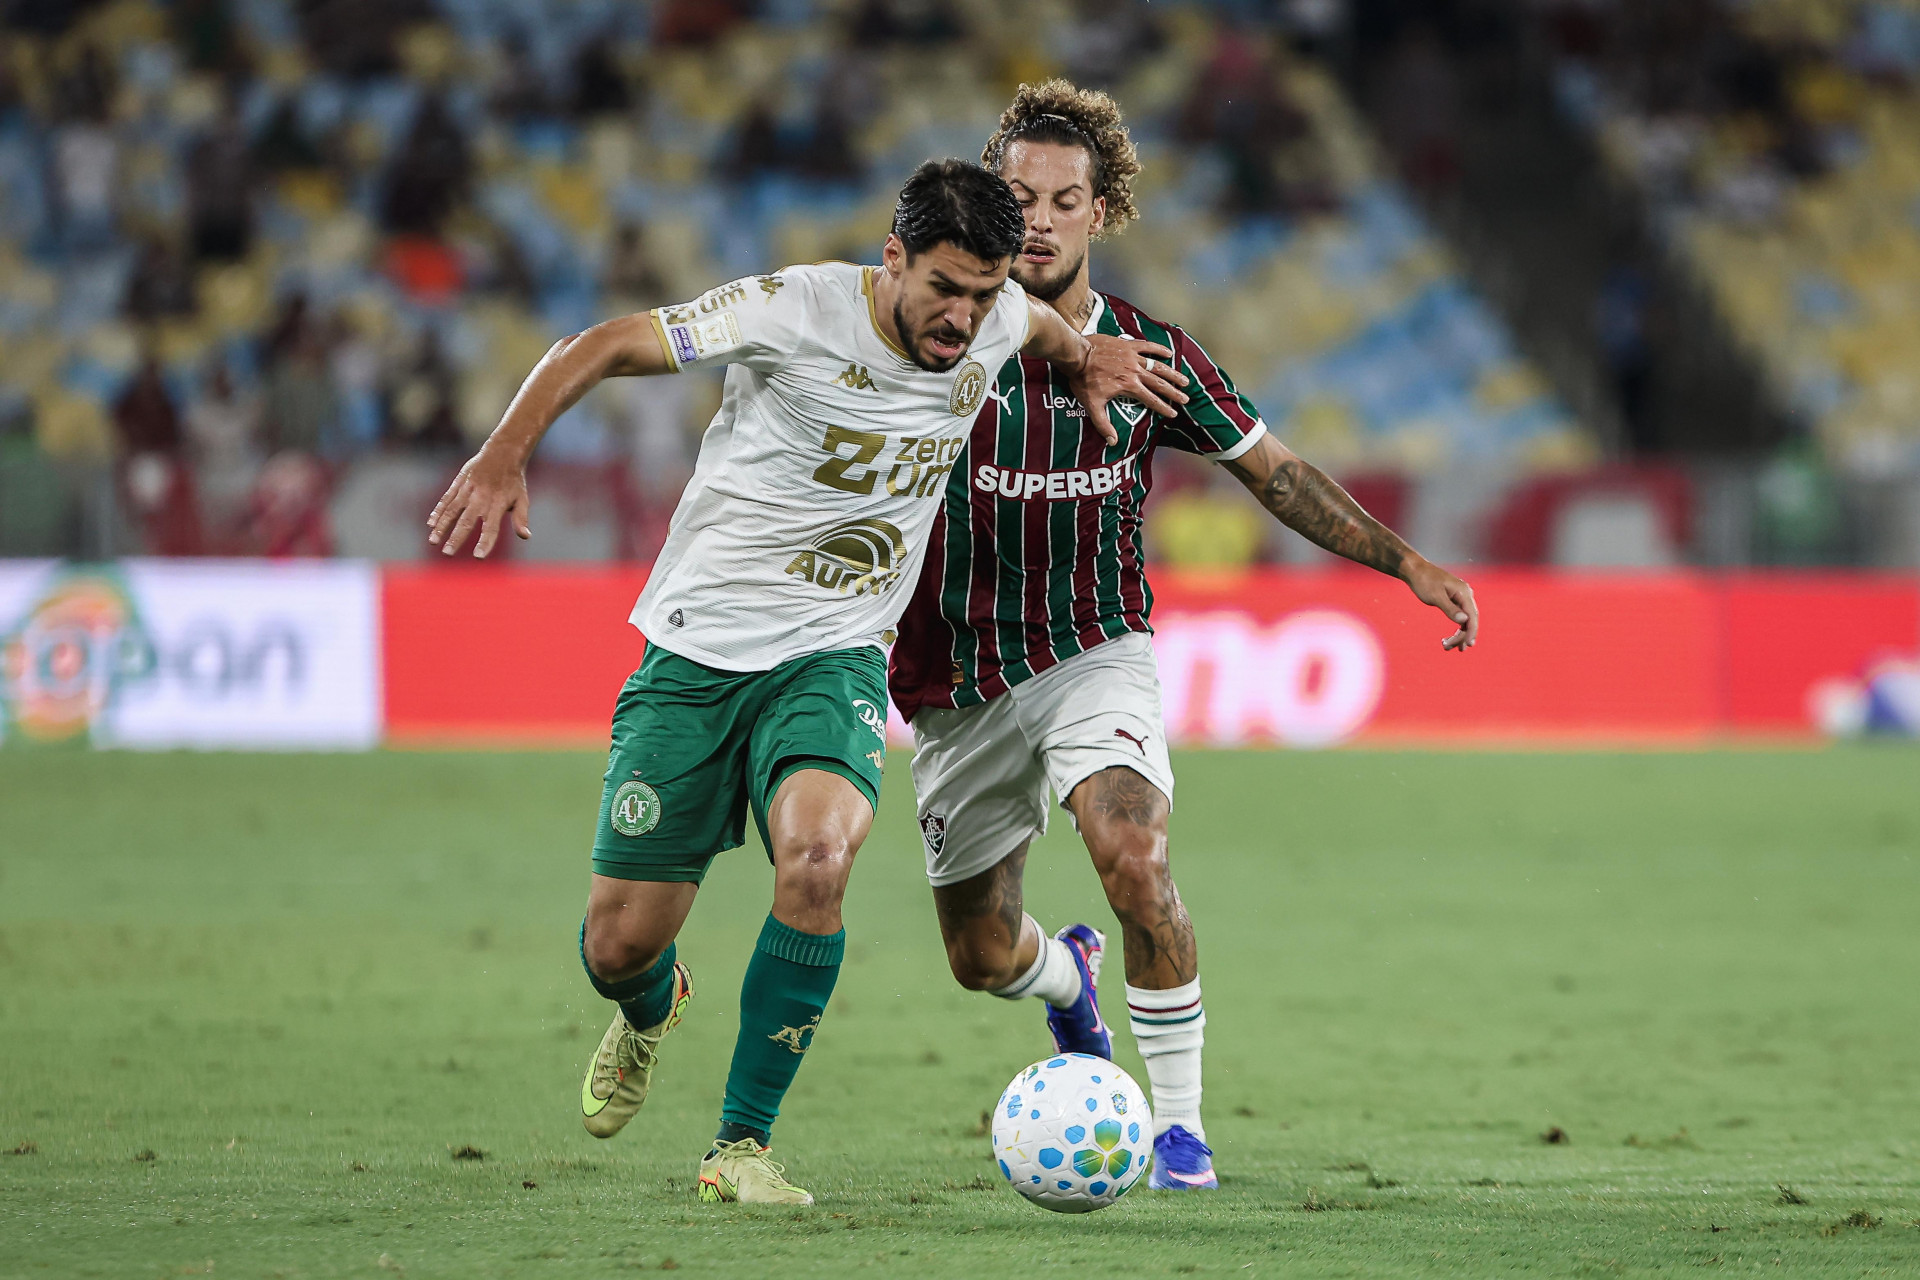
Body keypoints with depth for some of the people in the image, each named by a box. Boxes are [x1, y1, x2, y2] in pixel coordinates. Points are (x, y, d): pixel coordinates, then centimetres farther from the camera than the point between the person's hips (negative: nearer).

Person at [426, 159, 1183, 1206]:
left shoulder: (995, 320, -3)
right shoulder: (798, 311, -17)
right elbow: (604, 347, -12)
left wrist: (1085, 357, 13)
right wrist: (505, 453, -23)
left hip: (832, 657, 2)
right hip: (698, 650, -2)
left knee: (818, 853, -30)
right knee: (621, 944, -1)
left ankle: (740, 1145, -16)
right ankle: (650, 1012, 41)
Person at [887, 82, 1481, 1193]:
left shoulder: (1151, 356, -4)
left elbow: (1274, 473, 6)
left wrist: (1410, 565, -1)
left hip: (1093, 655, -1)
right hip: (954, 676, 1)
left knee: (1134, 856, -30)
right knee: (981, 955, 8)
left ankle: (1181, 1124, -17)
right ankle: (1069, 974, 48)